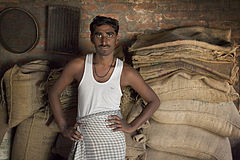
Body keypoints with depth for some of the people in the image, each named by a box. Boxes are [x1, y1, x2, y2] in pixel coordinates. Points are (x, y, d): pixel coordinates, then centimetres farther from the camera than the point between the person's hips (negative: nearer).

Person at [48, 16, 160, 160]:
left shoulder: (126, 72, -2)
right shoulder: (78, 65, 0)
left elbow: (154, 101, 9)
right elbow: (54, 93, 13)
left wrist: (131, 127, 1)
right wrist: (64, 128, 8)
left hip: (112, 140, -1)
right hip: (84, 139, 1)